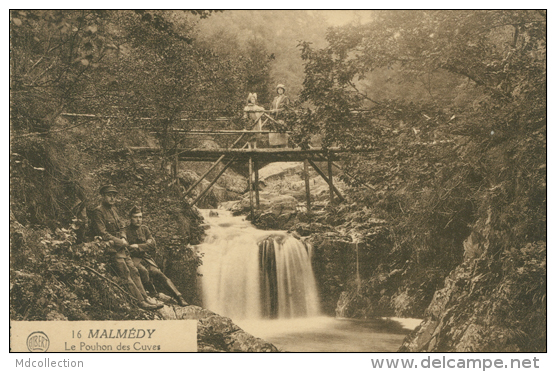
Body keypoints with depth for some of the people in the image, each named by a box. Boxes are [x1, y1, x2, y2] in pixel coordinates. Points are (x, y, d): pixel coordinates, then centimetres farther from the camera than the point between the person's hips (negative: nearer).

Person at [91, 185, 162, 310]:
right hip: (111, 247, -8)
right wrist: (119, 242, -13)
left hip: (121, 245, 9)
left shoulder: (113, 209, 16)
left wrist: (124, 239, 2)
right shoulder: (98, 211, -11)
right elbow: (103, 234, -16)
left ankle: (145, 297, 5)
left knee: (133, 271, 4)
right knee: (125, 274, -11)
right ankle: (141, 301, -13)